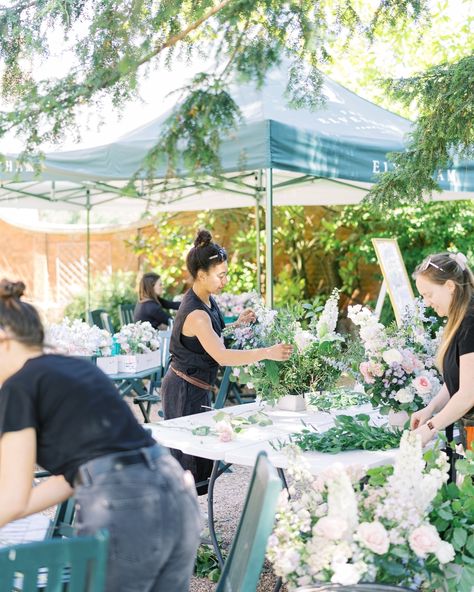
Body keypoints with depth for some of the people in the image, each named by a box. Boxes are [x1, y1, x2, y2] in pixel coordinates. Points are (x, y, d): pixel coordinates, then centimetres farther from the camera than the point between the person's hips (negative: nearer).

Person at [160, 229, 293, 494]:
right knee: (188, 459, -3)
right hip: (184, 392, -10)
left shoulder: (206, 300, 4)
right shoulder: (195, 313, -26)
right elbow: (222, 356, -36)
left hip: (197, 388, 10)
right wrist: (267, 353, -41)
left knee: (200, 457, 15)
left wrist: (237, 324, 5)